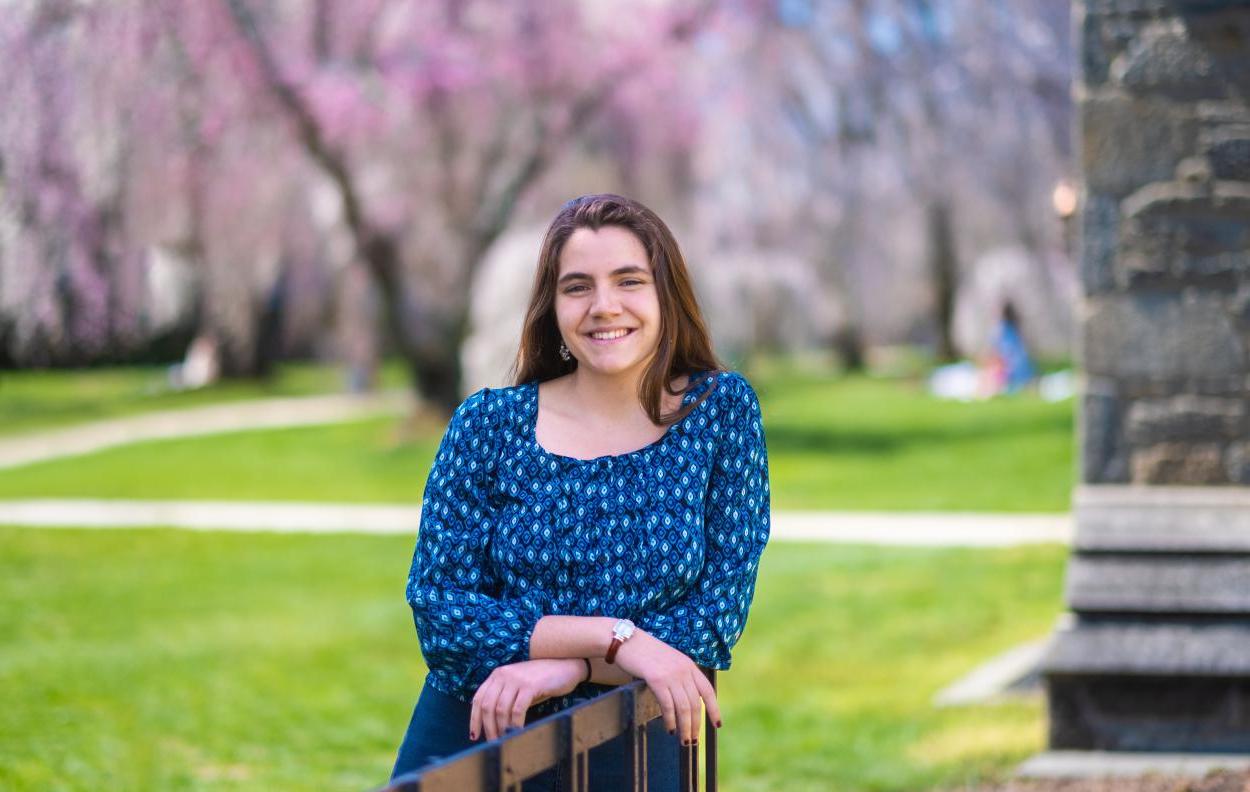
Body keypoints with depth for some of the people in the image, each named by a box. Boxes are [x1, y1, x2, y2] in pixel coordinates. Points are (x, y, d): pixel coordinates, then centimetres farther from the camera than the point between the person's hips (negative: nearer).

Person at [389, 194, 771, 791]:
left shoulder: (723, 410, -2)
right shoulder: (489, 423, -4)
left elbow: (719, 612, -7)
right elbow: (437, 607, -10)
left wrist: (568, 670, -20)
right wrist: (616, 638, -21)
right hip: (465, 743, 0)